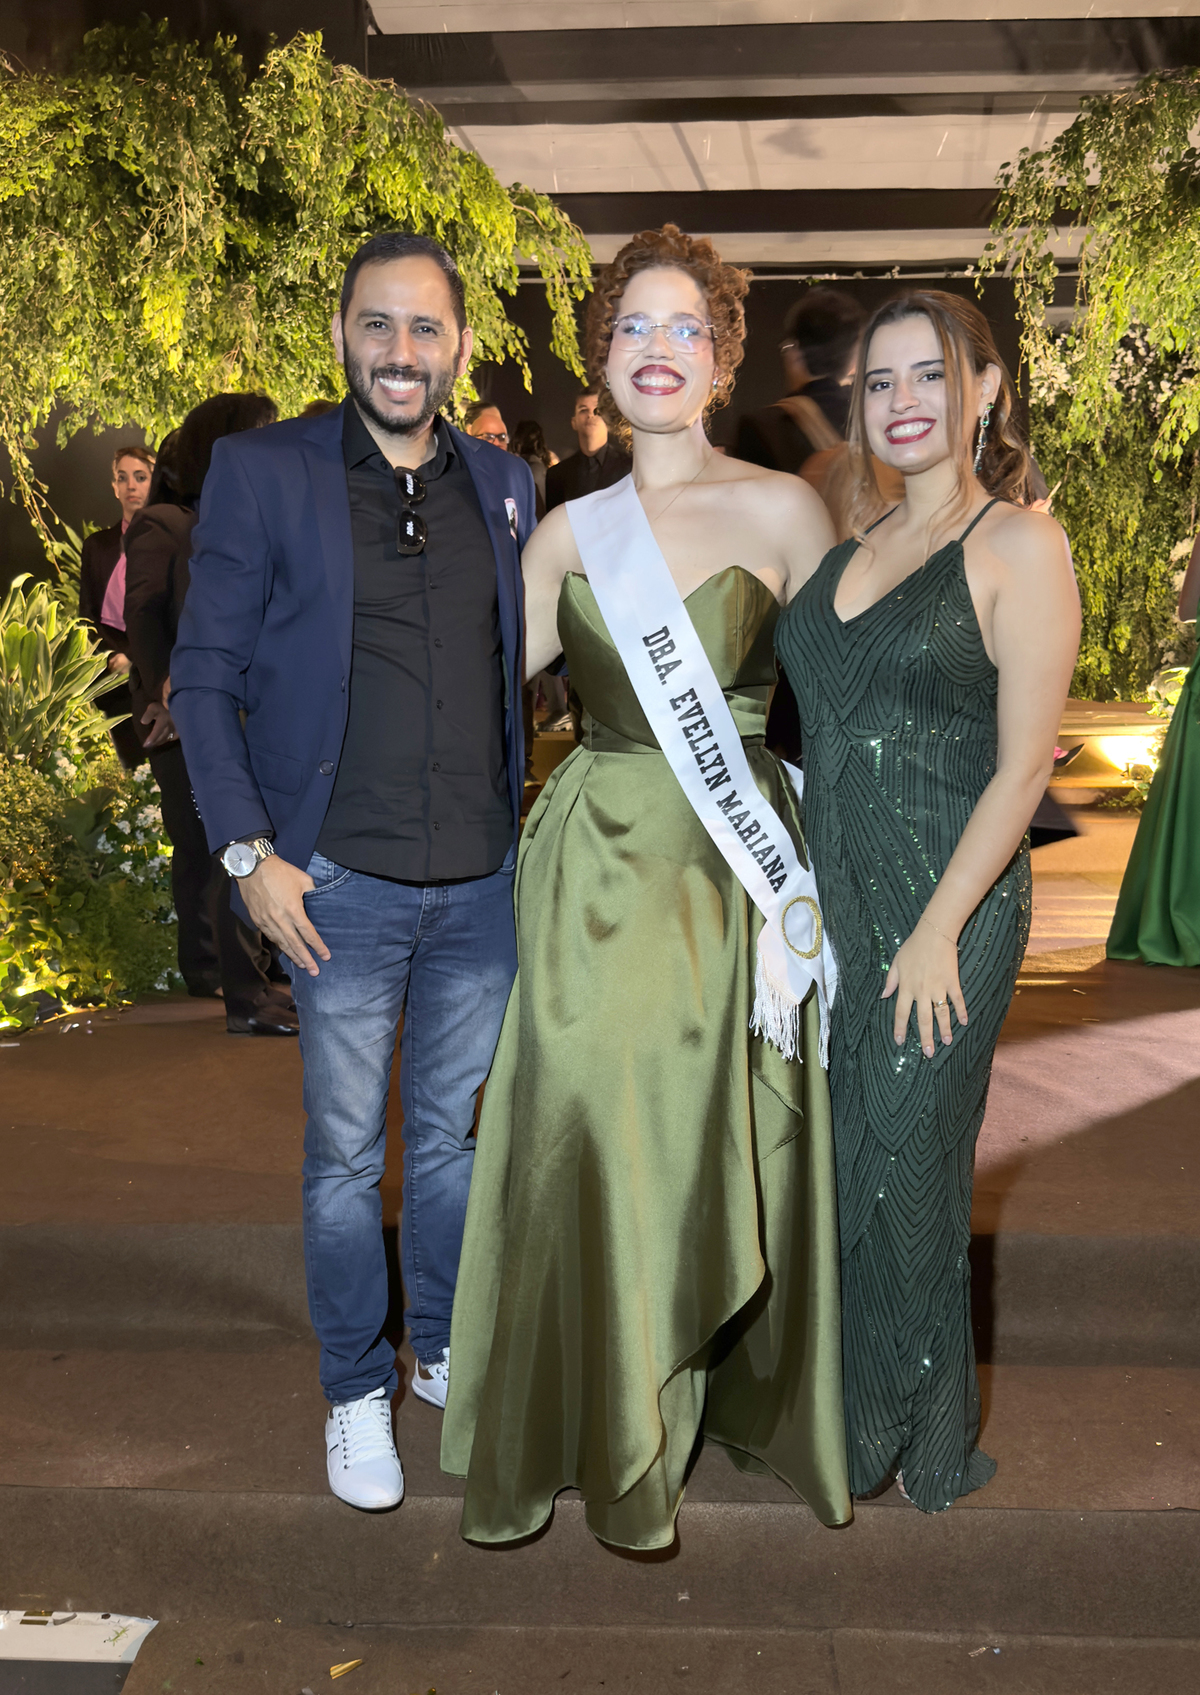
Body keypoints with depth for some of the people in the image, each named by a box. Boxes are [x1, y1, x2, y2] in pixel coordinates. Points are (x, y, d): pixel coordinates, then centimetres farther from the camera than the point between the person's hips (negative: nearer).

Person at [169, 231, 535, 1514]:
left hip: (486, 881, 3)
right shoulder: (262, 472, -3)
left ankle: (450, 1356, 36)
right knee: (345, 1153, 9)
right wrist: (247, 852, -10)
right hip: (343, 884, -3)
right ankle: (356, 1393, 27)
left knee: (457, 1136, 16)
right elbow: (203, 677, -2)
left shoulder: (504, 485, 8)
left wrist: (536, 834, 9)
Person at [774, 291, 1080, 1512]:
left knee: (901, 1169, 5)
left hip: (944, 903, -6)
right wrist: (798, 889, 8)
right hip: (827, 895, 6)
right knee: (819, 1155, 13)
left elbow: (1021, 767, -13)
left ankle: (917, 1439, 27)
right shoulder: (853, 546, 12)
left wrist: (937, 931, -16)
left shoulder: (1020, 546, -8)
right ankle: (820, 1409, 33)